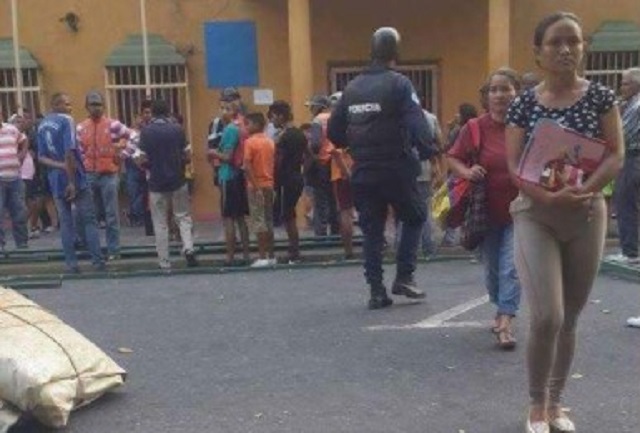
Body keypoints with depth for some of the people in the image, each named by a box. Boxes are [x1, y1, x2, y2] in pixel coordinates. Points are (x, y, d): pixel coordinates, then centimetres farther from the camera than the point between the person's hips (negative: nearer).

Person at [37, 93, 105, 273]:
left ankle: (71, 263, 9)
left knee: (65, 222, 9)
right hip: (74, 177, -6)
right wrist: (72, 181, -16)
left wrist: (59, 166, -9)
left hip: (55, 180, 6)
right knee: (89, 220, 2)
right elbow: (69, 152, -18)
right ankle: (98, 261, 2)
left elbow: (41, 157, 6)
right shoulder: (66, 120, -11)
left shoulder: (41, 125, 12)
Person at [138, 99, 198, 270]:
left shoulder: (146, 131, -5)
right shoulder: (177, 129, -2)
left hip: (156, 183, -1)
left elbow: (144, 159, -7)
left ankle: (164, 262, 8)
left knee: (160, 224, 6)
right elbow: (186, 156, -1)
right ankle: (188, 248, -7)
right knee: (183, 217, 14)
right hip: (178, 181, 1)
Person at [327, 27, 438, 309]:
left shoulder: (352, 87, 9)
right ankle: (404, 277, 10)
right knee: (415, 218, 16)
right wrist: (429, 152, -14)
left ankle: (376, 292, 11)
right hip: (395, 170, -4)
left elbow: (334, 132, 12)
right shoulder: (398, 84, -7)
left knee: (372, 232, 10)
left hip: (363, 173, 5)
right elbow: (417, 123, -20)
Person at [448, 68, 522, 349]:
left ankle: (506, 322, -4)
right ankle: (502, 310, 39)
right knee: (492, 267, 16)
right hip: (488, 211, 2)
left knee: (511, 268, -9)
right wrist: (467, 172, -17)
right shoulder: (476, 128, -5)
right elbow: (453, 158, 2)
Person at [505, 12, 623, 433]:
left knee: (570, 319, 10)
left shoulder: (600, 96, 1)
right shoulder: (524, 104, -2)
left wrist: (582, 191, -21)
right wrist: (550, 195, -23)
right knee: (547, 316, -12)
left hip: (587, 216, 2)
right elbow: (514, 166, -6)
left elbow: (616, 155, -4)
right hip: (536, 216, -2)